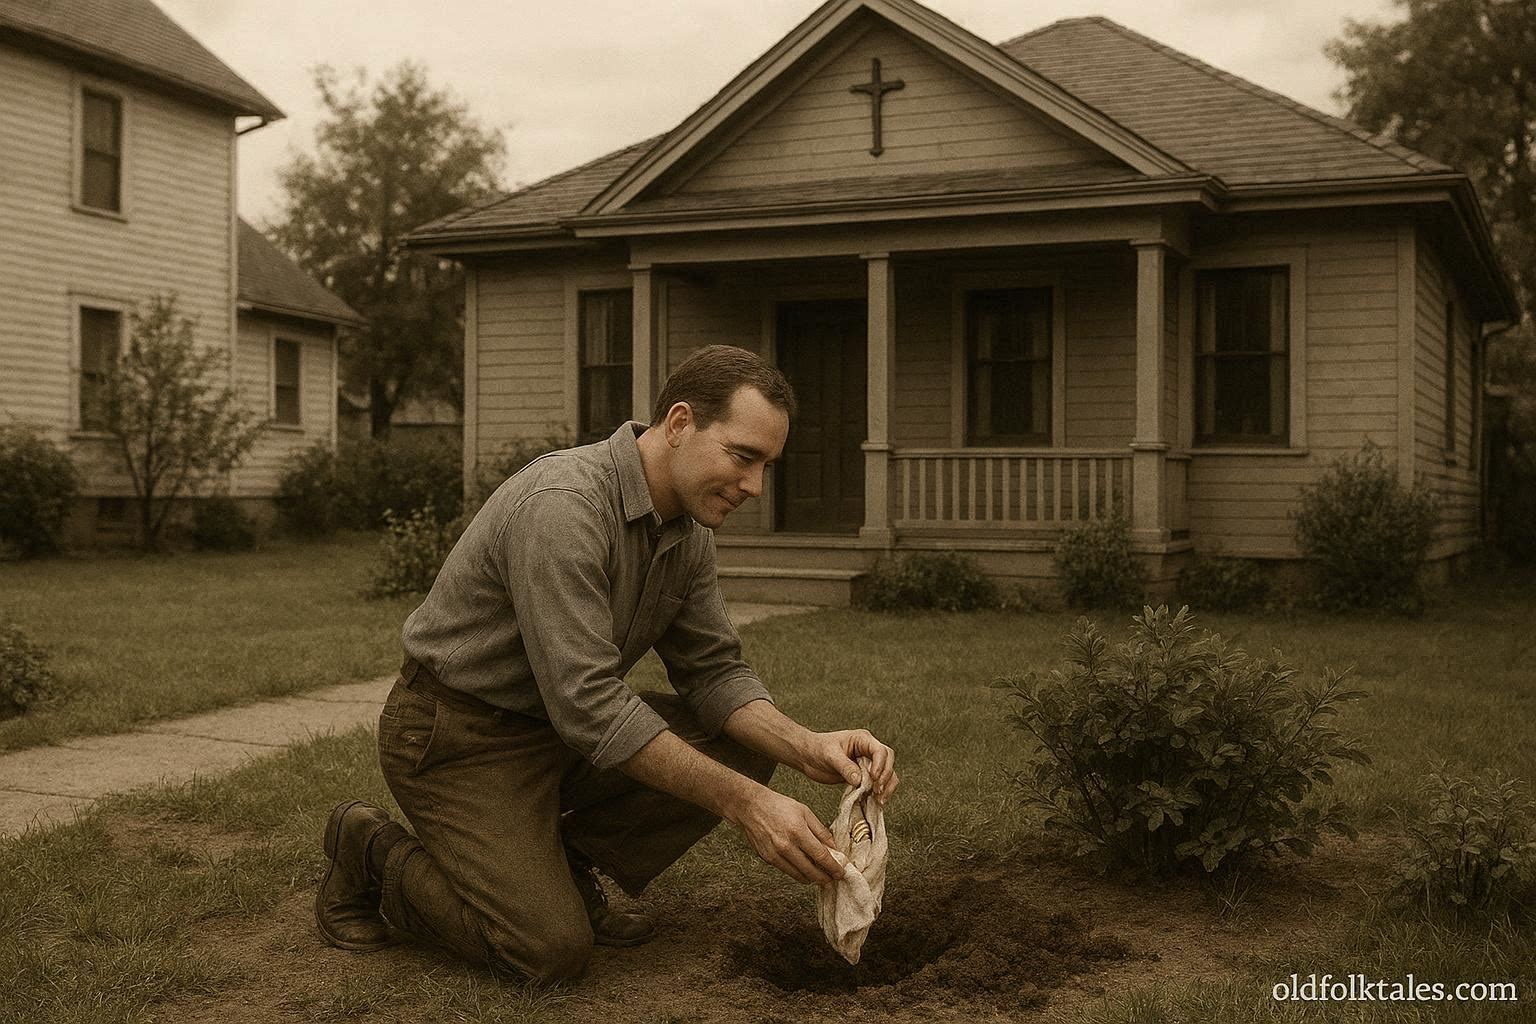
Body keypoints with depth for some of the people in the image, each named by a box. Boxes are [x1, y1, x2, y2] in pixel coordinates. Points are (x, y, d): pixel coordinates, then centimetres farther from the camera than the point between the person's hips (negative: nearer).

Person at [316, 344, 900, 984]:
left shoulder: (688, 531, -1)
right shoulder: (562, 505, -30)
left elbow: (712, 670, 1)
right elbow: (588, 704, -33)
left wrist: (806, 748, -18)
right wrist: (743, 803, -33)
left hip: (560, 726, 8)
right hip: (456, 737, -8)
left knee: (746, 748, -5)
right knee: (555, 950, -20)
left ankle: (565, 863, 8)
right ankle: (373, 853, 5)